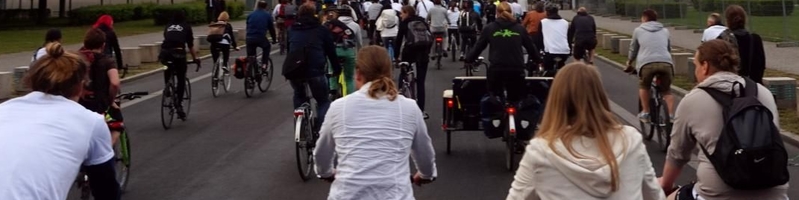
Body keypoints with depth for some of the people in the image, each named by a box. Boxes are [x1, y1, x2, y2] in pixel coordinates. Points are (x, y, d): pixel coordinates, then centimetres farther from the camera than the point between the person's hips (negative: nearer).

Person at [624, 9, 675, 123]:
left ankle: (645, 113, 21)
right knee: (666, 90, 21)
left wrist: (629, 63, 46)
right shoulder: (665, 31, 28)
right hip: (666, 62, 2)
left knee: (643, 86, 25)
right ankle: (671, 116, 9)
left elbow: (633, 49, 29)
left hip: (647, 63, -2)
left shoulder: (638, 30, 22)